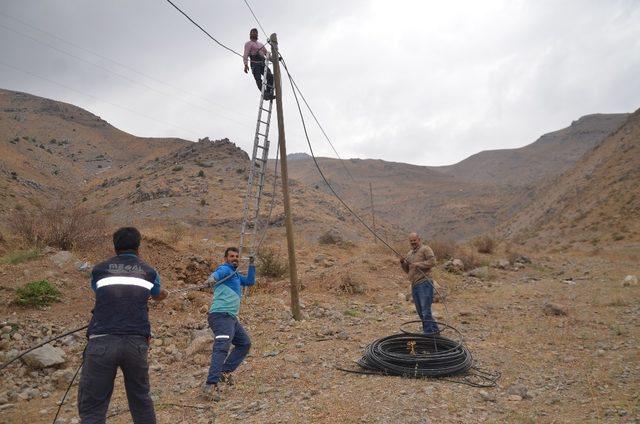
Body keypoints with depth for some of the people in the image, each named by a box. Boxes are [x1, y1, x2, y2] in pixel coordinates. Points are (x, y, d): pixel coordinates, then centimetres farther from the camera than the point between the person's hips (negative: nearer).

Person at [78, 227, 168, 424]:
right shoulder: (148, 272, 14)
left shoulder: (99, 270, 13)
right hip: (136, 342, 1)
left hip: (102, 341, -1)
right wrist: (162, 294, 62)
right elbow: (157, 295, 36)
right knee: (141, 400, 17)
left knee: (92, 407, 3)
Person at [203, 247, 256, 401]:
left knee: (245, 343, 18)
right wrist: (213, 278, -51)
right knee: (222, 347, -23)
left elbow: (250, 281, 30)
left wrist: (251, 265, 22)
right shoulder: (225, 269, -5)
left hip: (231, 318, 10)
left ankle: (225, 371, 16)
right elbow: (218, 273, -28)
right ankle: (211, 384, -30)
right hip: (221, 315, -10)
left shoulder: (236, 275, 23)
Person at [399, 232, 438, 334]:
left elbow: (432, 261, -14)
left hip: (424, 283, -9)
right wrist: (403, 263, 4)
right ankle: (433, 331, 25)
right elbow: (407, 270, 23)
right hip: (414, 285, 9)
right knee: (420, 312, 13)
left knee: (425, 310, -10)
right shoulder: (409, 253, 21)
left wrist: (418, 264, -16)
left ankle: (429, 332, -4)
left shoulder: (425, 249, -2)